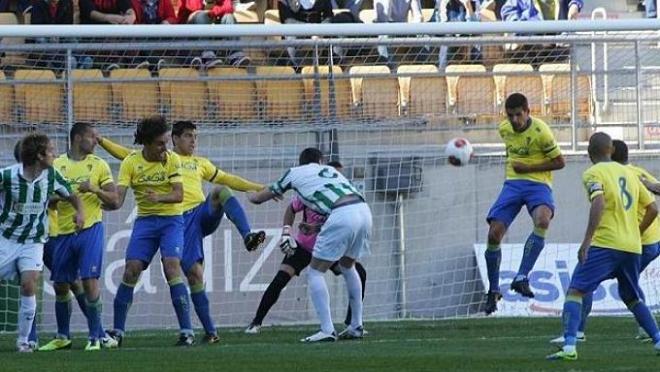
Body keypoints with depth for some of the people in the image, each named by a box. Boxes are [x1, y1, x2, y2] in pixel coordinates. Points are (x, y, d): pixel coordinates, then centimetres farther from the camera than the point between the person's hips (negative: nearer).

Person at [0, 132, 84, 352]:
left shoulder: (51, 176, -4)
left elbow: (70, 195, 11)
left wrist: (79, 212, -7)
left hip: (33, 242, 1)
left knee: (29, 285, -16)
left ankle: (23, 340, -4)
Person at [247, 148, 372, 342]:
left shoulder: (295, 173, 20)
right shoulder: (329, 170, 33)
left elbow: (267, 194, 33)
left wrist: (252, 197, 55)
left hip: (342, 215, -6)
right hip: (363, 209, 6)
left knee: (315, 273, 3)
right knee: (348, 267, 27)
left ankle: (327, 330, -8)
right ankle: (356, 327, 28)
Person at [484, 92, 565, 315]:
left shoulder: (540, 131, -13)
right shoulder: (504, 129, 4)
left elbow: (559, 162, -7)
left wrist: (528, 168, -12)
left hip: (538, 184, -5)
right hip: (513, 183, 5)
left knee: (542, 221, -36)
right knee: (494, 234, -6)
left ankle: (522, 277, -34)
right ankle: (493, 290, 12)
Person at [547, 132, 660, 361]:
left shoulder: (593, 174, -2)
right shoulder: (628, 173, 18)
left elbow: (598, 205, -20)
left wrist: (587, 241, -25)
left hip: (605, 245, -6)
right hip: (632, 247, 6)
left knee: (575, 291, -8)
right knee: (632, 298, 24)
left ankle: (569, 346, -23)